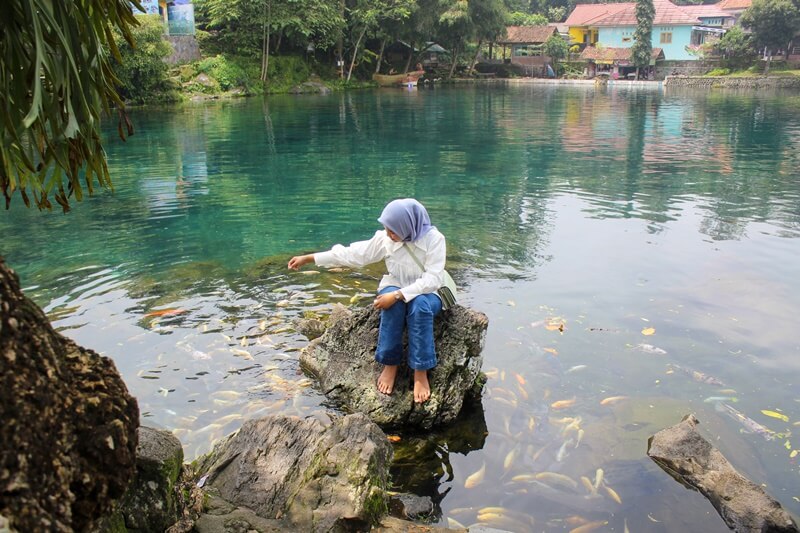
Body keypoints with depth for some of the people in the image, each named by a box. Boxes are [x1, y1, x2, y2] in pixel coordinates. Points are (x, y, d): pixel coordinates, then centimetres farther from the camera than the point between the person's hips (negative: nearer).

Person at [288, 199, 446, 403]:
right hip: (395, 292, 3)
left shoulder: (434, 238, -20)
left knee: (420, 305, -38)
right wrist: (308, 258, -5)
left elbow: (433, 279, -26)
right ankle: (390, 364, -21)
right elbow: (353, 254, -4)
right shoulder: (385, 238, -9)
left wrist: (398, 295, -35)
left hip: (427, 295, -2)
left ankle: (421, 372, -30)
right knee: (393, 302, -34)